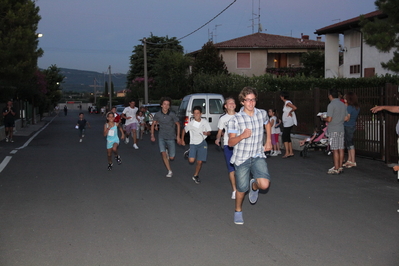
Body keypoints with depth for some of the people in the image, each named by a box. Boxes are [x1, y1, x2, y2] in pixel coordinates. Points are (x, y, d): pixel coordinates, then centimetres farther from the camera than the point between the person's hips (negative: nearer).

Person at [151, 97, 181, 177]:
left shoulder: (172, 114, -13)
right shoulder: (157, 114, -7)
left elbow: (178, 124, 2)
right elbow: (153, 125, 10)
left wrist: (178, 136, 1)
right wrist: (152, 135, 4)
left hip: (171, 138, -1)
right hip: (161, 137, 1)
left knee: (171, 158, 2)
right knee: (163, 153, -18)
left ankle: (168, 151, 39)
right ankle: (170, 171, -5)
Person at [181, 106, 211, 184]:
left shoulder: (205, 122, -5)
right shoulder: (191, 123, -6)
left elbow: (209, 132, -1)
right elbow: (184, 130, 10)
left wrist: (207, 133, -25)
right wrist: (182, 140, 9)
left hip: (202, 143, 1)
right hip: (193, 143, -1)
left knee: (200, 162, 0)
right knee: (191, 160, -16)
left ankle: (196, 176, 24)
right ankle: (189, 154, 21)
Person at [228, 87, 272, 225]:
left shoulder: (262, 114, 0)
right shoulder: (235, 119, -11)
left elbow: (267, 124, 25)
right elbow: (231, 142, -12)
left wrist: (269, 141, 18)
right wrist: (242, 136, -30)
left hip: (258, 156, 2)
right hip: (241, 158, -2)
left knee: (264, 184, -19)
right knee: (242, 189, 4)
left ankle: (254, 186, 19)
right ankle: (238, 211, 35)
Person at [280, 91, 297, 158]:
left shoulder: (287, 103, -14)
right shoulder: (286, 103, 15)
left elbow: (295, 108, -28)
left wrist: (290, 112, -15)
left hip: (288, 123, -10)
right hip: (286, 123, 10)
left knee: (284, 137, -11)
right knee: (288, 137, 12)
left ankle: (287, 152, -12)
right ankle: (291, 152, 15)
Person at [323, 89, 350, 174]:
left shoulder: (331, 105, -13)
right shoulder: (343, 104, 11)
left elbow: (329, 119, -18)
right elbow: (346, 118, 13)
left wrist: (323, 118, 2)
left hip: (333, 130, -8)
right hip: (341, 129, 8)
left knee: (335, 150, -5)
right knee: (341, 149, 9)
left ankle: (336, 169, -3)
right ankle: (340, 167, 15)